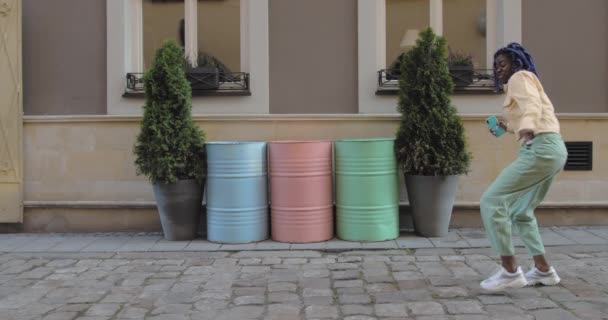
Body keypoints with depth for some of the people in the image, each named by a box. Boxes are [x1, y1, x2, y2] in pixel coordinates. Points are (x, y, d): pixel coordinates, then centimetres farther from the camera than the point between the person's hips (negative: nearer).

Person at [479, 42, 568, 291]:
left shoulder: (520, 77, 0)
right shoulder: (526, 82, 28)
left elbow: (532, 105, -21)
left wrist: (527, 128, -41)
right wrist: (508, 126, 38)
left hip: (541, 149, -10)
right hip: (551, 150, 10)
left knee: (491, 201, -13)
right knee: (520, 211, 19)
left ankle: (510, 271, -12)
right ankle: (543, 270, 22)